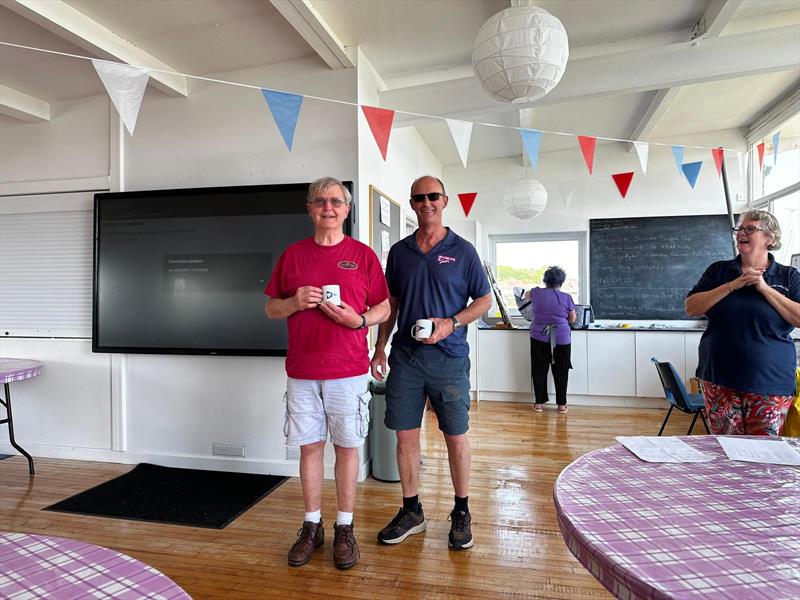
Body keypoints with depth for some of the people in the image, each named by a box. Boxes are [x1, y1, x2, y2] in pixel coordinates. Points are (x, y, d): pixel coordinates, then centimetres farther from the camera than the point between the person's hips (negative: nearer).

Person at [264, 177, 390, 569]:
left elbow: (384, 308, 5)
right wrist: (295, 302, -10)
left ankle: (344, 529, 22)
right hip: (302, 372, 2)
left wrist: (360, 319, -15)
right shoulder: (292, 255, 8)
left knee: (347, 447, 7)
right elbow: (270, 308, 10)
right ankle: (311, 527, 26)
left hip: (348, 372, -1)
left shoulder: (363, 255, 3)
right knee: (309, 446, 10)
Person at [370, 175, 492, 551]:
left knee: (456, 437, 6)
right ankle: (411, 511, 25)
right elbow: (390, 305, 14)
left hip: (449, 358, -2)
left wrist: (451, 323, -13)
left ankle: (461, 513, 24)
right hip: (405, 356, 3)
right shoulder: (399, 252, 9)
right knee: (405, 435, 8)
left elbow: (483, 300, 3)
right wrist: (379, 348, 9)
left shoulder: (462, 251, 1)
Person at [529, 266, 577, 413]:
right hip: (561, 339, -1)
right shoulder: (566, 297, -6)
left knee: (539, 371, 10)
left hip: (539, 338, 1)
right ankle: (561, 404, 16)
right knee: (561, 372, 11)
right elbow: (572, 319, 3)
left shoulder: (536, 293, -1)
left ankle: (539, 402, 15)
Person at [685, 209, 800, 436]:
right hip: (719, 380, 1)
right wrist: (733, 285, -12)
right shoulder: (718, 270, 6)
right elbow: (691, 308, -4)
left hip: (770, 384, -1)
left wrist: (765, 288, -12)